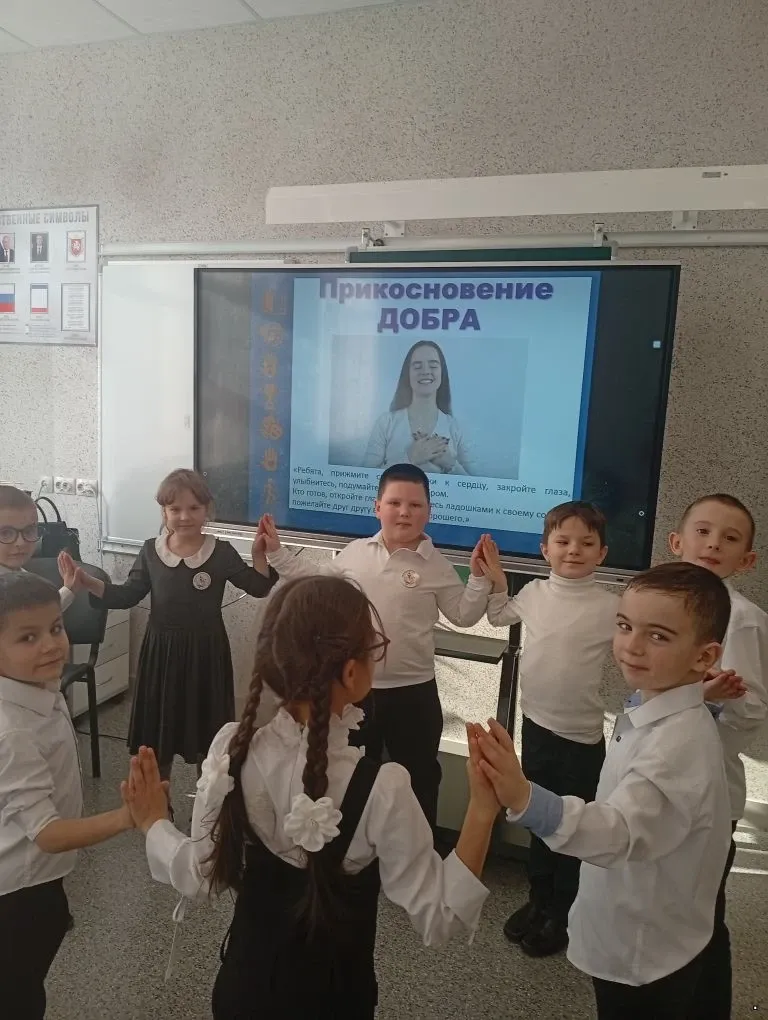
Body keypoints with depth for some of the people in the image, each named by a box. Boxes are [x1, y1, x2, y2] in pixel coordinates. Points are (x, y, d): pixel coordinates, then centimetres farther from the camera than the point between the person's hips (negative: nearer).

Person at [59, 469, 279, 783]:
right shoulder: (151, 551, -2)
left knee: (207, 739, 11)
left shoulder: (221, 552, -8)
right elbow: (128, 595, 3)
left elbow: (259, 587, -5)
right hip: (161, 652, 2)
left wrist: (259, 554, -21)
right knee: (158, 737, 15)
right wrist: (85, 582, -8)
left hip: (206, 653, -2)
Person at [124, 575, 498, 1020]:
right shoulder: (381, 788, -32)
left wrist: (154, 824, 9)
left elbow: (202, 877, -8)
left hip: (245, 983, 3)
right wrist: (483, 810, -29)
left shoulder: (230, 750, -21)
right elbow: (437, 919, -22)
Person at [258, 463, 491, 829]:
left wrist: (479, 578, -19)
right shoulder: (354, 552, 0)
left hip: (412, 691, -2)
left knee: (418, 778, 14)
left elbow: (464, 615, -5)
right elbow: (316, 580, 14)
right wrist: (276, 552, 12)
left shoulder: (436, 567, -7)